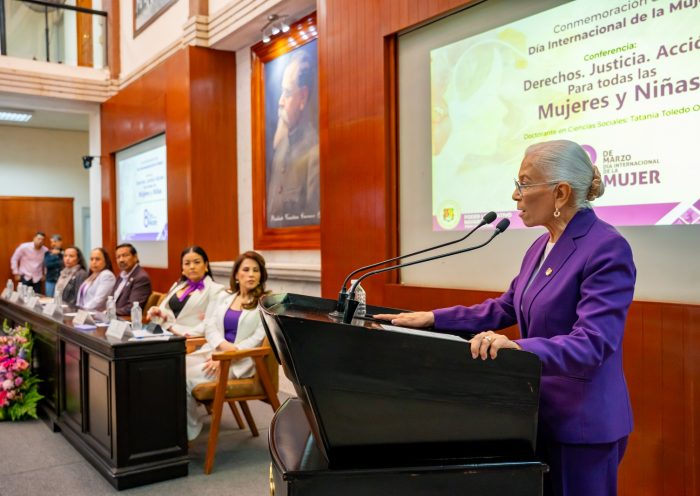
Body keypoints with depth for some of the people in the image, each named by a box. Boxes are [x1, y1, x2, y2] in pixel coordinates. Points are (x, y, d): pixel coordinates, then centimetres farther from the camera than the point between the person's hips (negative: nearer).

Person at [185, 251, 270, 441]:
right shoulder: (223, 297, 17)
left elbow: (258, 339, -9)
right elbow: (210, 327, 8)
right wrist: (224, 345, -15)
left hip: (240, 361, -5)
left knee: (186, 376, -24)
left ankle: (189, 431, -5)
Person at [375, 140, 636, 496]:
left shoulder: (607, 248, -20)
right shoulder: (541, 246, 8)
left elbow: (591, 345, -28)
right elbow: (503, 308, 14)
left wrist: (518, 346, -43)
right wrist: (433, 318, 7)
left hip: (584, 424, -8)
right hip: (541, 414, 8)